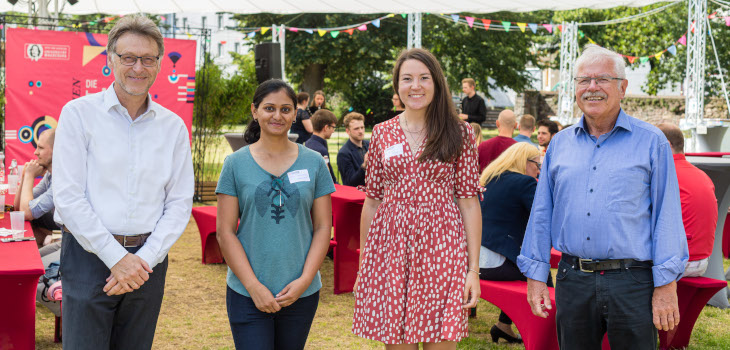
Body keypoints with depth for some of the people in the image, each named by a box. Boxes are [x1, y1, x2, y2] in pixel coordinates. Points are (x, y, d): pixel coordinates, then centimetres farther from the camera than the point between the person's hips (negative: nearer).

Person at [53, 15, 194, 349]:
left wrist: (145, 259, -8)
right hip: (90, 255, -3)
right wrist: (116, 258, -12)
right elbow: (68, 196, -9)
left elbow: (180, 203, 5)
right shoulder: (78, 113, -3)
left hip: (148, 259, 3)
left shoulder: (173, 126, 7)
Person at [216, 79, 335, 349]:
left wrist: (305, 280, -8)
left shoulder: (314, 163, 4)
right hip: (246, 293, -1)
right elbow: (225, 232, -2)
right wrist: (254, 286, -10)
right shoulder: (236, 164, 0)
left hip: (302, 293, 2)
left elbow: (323, 227, 4)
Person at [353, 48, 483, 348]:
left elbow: (469, 202, 0)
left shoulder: (459, 134, 2)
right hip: (390, 247, 2)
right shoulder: (382, 134, 8)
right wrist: (362, 267, 10)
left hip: (441, 250, -2)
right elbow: (372, 201, 11)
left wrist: (474, 269, -5)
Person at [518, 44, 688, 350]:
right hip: (572, 279, 3)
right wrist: (535, 274, 7)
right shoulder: (559, 144, 10)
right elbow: (541, 214, 12)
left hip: (632, 282, -3)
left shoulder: (651, 142, 1)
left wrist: (666, 285, -8)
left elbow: (666, 216, -3)